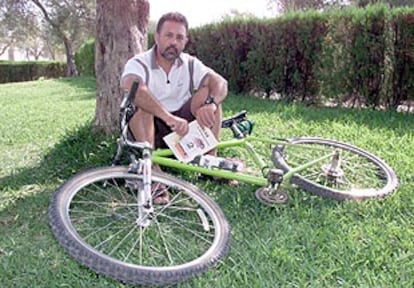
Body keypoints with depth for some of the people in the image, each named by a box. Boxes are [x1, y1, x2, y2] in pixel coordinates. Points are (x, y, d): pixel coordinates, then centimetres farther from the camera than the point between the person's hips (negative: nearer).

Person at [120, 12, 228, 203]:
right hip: (149, 130, -3)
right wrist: (169, 117, -50)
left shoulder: (190, 64, 1)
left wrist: (210, 103, -39)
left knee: (209, 92, -14)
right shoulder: (138, 63, -13)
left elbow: (220, 83, -15)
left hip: (183, 130, 4)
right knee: (141, 103, -32)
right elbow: (130, 88, -37)